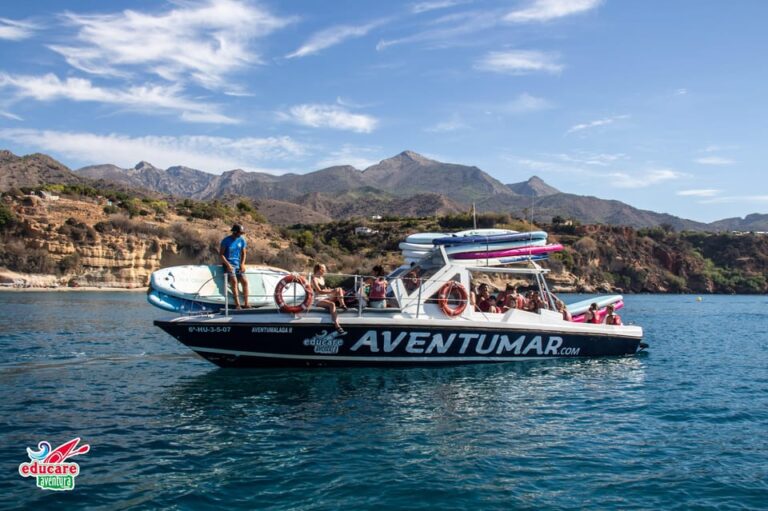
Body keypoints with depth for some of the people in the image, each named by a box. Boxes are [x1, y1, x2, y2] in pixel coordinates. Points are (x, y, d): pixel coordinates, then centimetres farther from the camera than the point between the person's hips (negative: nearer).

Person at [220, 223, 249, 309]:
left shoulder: (242, 240, 7)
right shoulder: (226, 241, -5)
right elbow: (221, 254, -4)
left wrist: (242, 264, -1)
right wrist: (228, 264, -16)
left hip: (238, 264, 5)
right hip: (228, 264, -4)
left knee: (245, 281, -13)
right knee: (234, 280, -25)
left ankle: (246, 303, -11)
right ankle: (237, 304, -28)